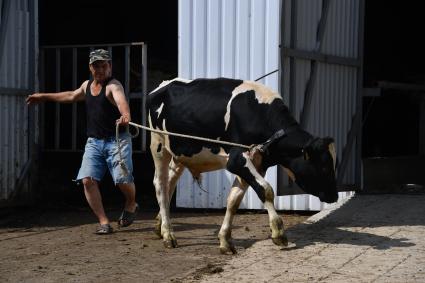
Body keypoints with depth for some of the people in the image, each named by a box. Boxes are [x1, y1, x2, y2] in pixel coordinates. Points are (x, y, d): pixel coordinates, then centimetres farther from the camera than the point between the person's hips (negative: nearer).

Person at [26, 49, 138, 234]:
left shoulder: (113, 86, -10)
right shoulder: (87, 85, 13)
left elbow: (121, 100, -34)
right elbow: (72, 96, 35)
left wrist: (125, 116, -57)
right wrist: (44, 97, 43)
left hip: (117, 140, -6)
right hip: (94, 141, 6)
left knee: (123, 180, -12)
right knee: (88, 180, -11)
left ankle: (131, 206, 24)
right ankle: (104, 223, -3)